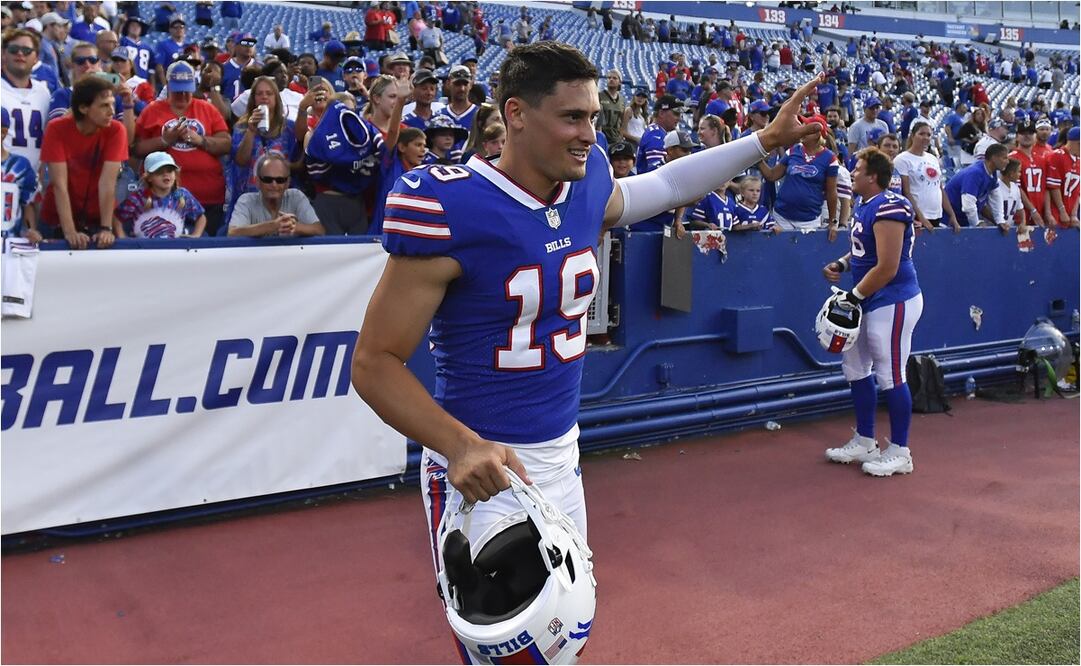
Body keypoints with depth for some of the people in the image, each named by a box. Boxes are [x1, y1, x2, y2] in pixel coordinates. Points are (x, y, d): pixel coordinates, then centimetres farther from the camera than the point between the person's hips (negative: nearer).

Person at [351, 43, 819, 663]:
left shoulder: (589, 188, -1)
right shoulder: (449, 207, -21)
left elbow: (664, 184, 23)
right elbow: (375, 362, -18)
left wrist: (765, 140, 21)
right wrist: (460, 445, -32)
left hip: (562, 459, 7)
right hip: (483, 471, -7)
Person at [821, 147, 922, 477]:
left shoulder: (888, 208, -21)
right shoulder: (864, 205, 10)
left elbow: (887, 268, -23)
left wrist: (853, 296, -16)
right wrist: (840, 264, 7)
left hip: (893, 302, -11)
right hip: (870, 302, 11)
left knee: (890, 376, -2)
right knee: (855, 366, 16)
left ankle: (899, 453, 11)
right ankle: (864, 443, 28)